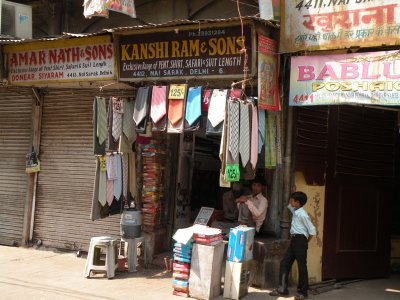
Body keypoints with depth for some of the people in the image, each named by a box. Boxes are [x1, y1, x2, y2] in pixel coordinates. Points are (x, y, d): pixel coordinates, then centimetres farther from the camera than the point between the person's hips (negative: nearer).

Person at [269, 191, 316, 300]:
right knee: (284, 262, 7)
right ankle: (282, 289, 12)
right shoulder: (295, 211, 10)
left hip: (300, 240, -9)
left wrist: (305, 242, -3)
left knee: (302, 266, 0)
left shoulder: (303, 215, -16)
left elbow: (312, 230, -14)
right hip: (294, 240, 9)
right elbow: (289, 205, 34)